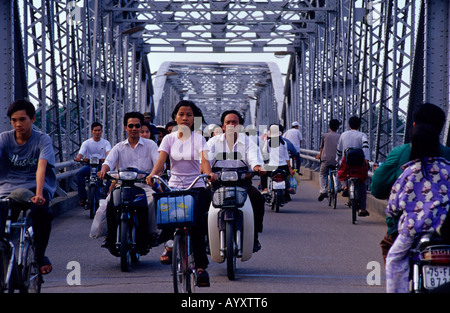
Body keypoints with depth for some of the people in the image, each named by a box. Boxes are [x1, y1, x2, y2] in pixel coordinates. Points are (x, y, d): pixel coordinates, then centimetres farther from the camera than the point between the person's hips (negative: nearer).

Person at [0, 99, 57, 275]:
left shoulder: (42, 140, -3)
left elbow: (41, 167, -19)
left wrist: (38, 194, -36)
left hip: (34, 186, -2)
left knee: (41, 211, -33)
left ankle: (40, 256, -13)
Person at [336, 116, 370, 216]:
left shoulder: (343, 135, 12)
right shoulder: (362, 135, 5)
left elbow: (339, 150, 19)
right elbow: (365, 145, -16)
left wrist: (338, 159, 36)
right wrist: (366, 159, -25)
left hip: (346, 162, 1)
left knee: (342, 174, 30)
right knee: (362, 186, 11)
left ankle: (345, 186, -3)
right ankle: (362, 209, 7)